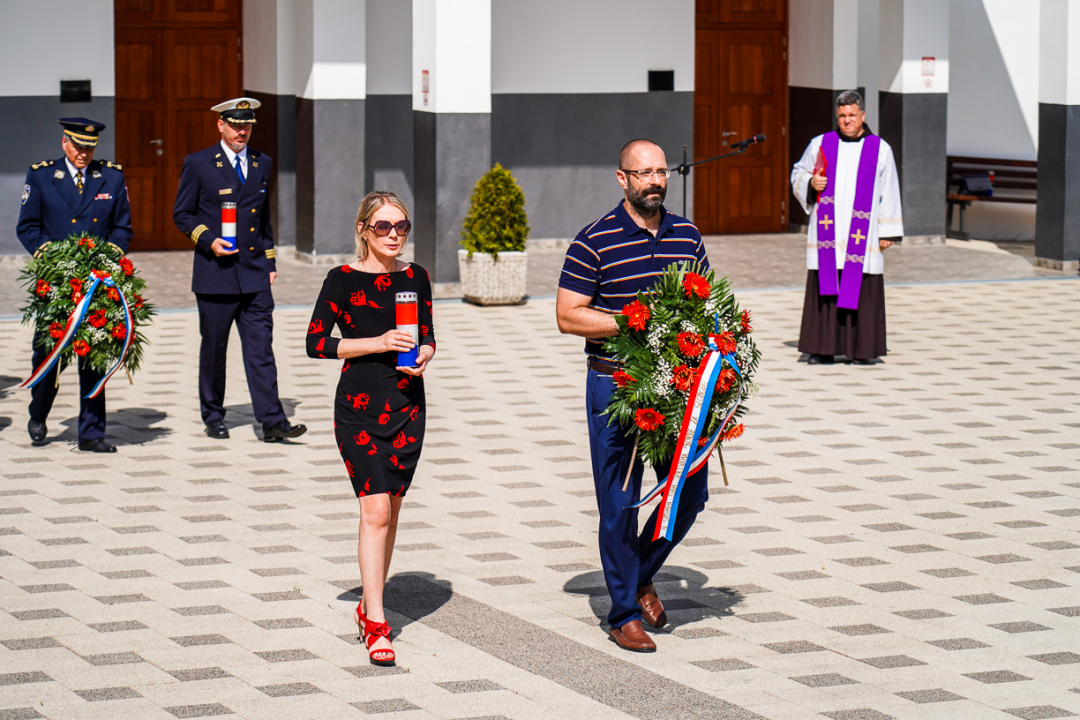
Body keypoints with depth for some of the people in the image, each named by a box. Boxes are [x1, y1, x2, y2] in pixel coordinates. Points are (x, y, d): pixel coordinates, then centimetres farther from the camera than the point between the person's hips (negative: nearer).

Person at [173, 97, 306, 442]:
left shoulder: (261, 164, 12)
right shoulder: (198, 164, -2)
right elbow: (181, 214, 2)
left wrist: (270, 262, 16)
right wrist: (209, 241, -13)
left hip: (254, 272, 3)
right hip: (215, 271, -3)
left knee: (261, 348, -4)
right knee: (213, 348, 7)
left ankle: (272, 420, -7)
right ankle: (213, 416, 20)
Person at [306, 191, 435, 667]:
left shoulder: (415, 277, 8)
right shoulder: (343, 280, -4)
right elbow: (316, 343, -6)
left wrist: (424, 354, -7)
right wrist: (377, 343, -15)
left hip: (407, 406, 4)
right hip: (359, 406, -4)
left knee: (389, 510, 9)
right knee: (376, 510, -12)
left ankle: (370, 606, 23)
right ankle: (376, 625, -10)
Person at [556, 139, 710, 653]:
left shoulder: (687, 236, 9)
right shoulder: (595, 242, -7)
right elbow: (568, 316, -8)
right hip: (615, 385, -5)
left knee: (691, 491, 8)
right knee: (620, 502, 1)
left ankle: (642, 575, 32)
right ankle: (624, 614, 11)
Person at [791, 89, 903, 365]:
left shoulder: (880, 150, 6)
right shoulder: (820, 144, 8)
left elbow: (888, 194, 7)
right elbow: (797, 174, 17)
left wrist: (887, 232, 3)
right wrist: (810, 183, -6)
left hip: (862, 234, -1)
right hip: (828, 233, 1)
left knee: (863, 290, -3)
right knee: (824, 288, -1)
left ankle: (864, 349, 3)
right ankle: (823, 348, 5)